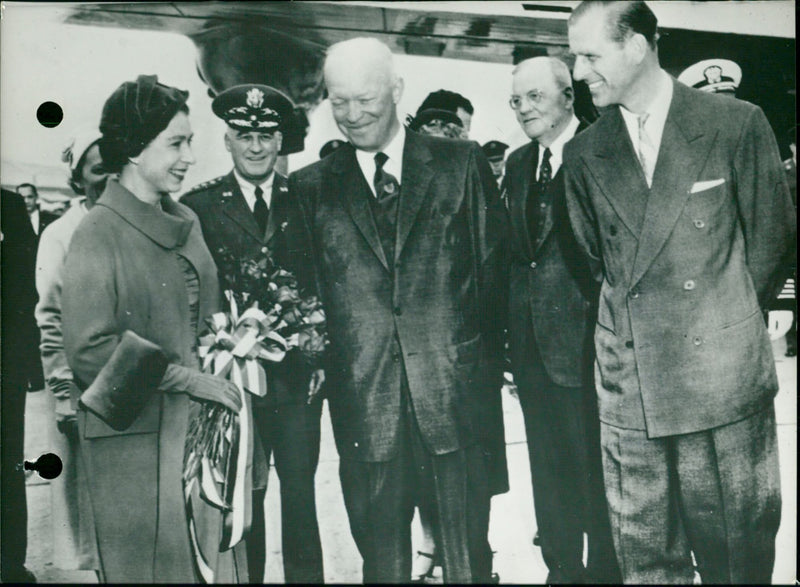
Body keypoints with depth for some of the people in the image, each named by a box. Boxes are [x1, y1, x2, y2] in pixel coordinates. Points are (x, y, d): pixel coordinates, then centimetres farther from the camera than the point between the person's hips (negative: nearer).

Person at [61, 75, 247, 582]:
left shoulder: (186, 222, 11)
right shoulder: (99, 233, -10)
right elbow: (90, 348, -15)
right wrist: (187, 378, -15)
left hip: (202, 426, 6)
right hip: (137, 438, -6)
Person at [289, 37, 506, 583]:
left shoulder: (462, 164, 6)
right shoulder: (311, 187, 8)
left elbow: (493, 267, 6)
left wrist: (490, 365, 3)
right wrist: (315, 365, 0)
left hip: (454, 394, -1)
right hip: (363, 403, 1)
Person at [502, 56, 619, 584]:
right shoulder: (518, 163, 12)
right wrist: (514, 331, 8)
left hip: (583, 337, -6)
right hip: (532, 340, 7)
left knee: (595, 467, 5)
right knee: (549, 468, 17)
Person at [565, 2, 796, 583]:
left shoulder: (737, 124, -2)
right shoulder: (584, 152, 6)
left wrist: (730, 324, 8)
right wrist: (635, 316, 8)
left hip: (723, 379, -2)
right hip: (628, 383, 3)